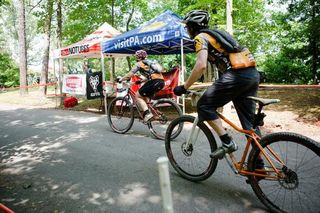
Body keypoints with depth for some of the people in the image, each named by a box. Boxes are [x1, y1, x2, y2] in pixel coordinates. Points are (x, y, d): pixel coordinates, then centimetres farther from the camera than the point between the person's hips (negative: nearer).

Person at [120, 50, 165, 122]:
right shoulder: (149, 62, 28)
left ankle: (147, 113, -11)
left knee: (138, 96, 3)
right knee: (143, 96, 24)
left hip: (155, 82, -8)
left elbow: (129, 75, 2)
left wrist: (120, 80, 16)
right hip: (161, 81, 8)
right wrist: (141, 81, 40)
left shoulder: (139, 64, 5)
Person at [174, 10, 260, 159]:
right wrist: (218, 88, 39)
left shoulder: (200, 37, 1)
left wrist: (184, 87, -8)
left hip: (236, 74, -9)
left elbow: (201, 66, -17)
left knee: (204, 105, 2)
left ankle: (227, 143, 0)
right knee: (249, 121, 12)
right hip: (252, 74, 9)